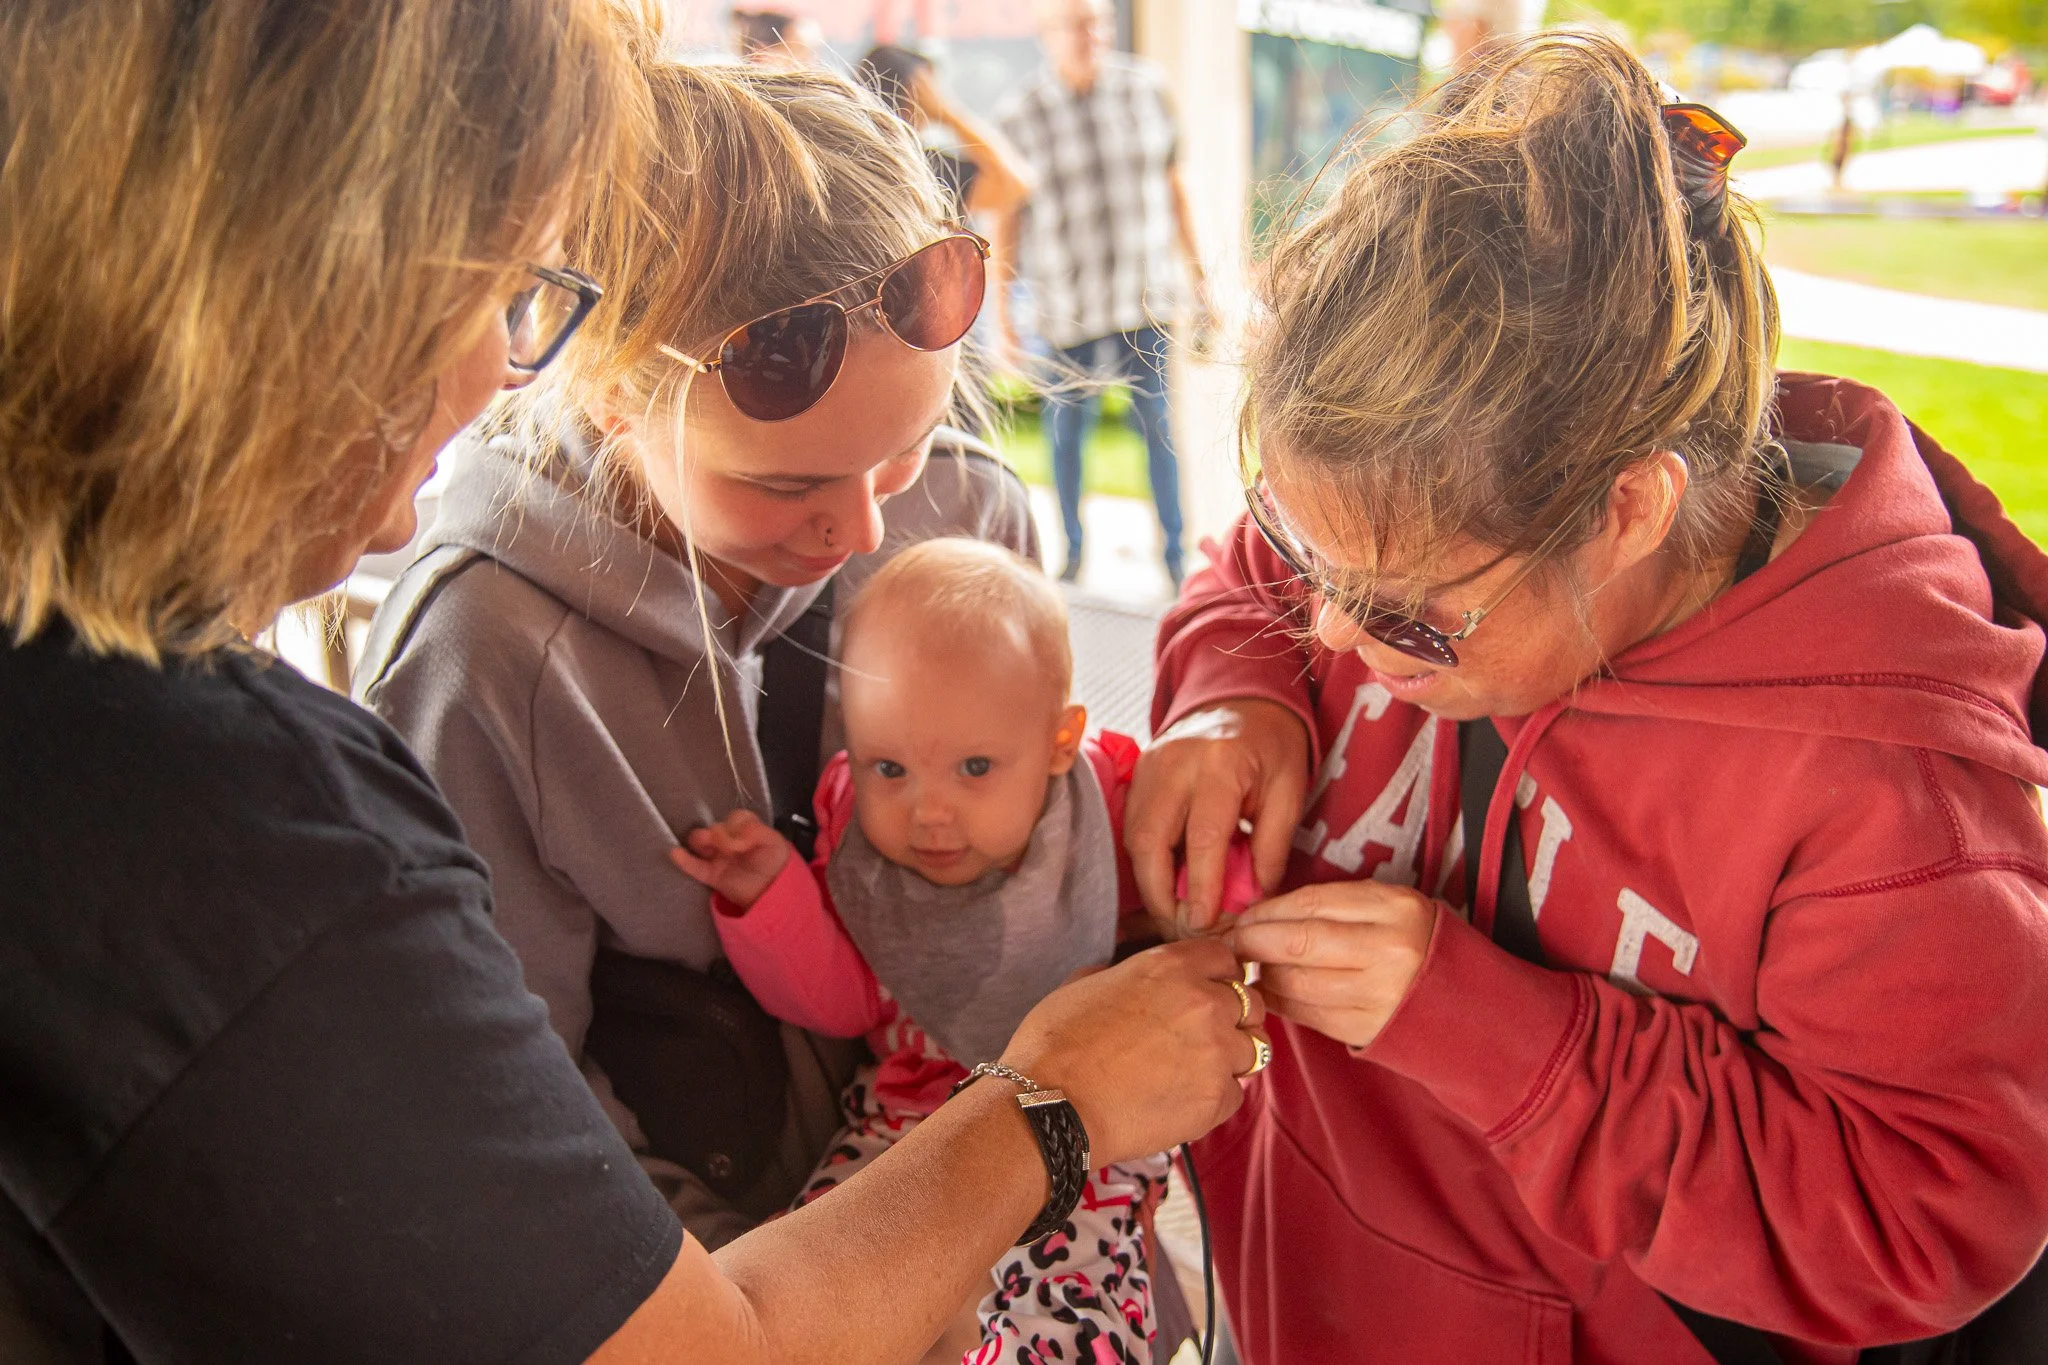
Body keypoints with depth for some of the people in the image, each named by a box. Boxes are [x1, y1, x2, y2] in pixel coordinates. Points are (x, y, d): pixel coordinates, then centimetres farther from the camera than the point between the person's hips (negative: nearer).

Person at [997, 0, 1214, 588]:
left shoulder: (1146, 89, 2)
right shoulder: (1021, 115, -4)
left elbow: (1174, 187, 10)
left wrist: (1198, 276, 12)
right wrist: (1001, 317, -1)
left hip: (1146, 297, 1)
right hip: (1067, 306, -1)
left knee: (1157, 423, 3)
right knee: (1067, 427, 7)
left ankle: (1173, 547, 17)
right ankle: (1071, 541, 28)